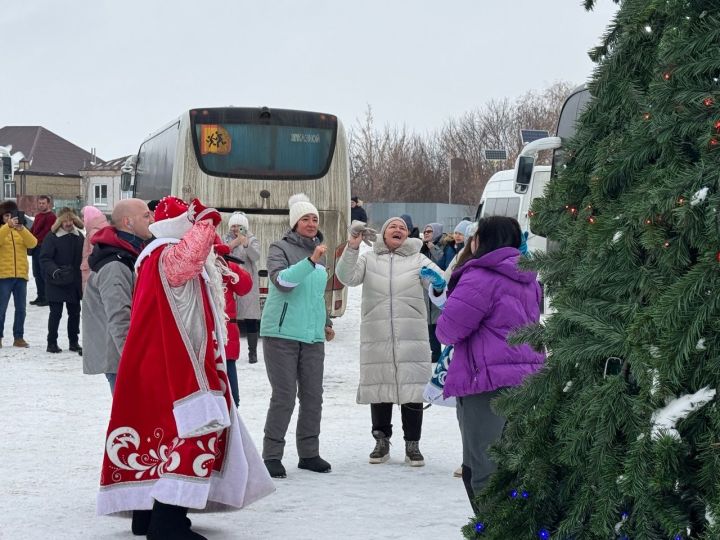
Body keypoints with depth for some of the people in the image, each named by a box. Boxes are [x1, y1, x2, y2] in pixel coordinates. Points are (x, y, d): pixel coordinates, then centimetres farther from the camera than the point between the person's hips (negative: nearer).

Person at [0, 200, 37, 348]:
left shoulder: (22, 231, 13)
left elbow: (32, 243, -5)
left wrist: (21, 229, -19)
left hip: (21, 275, 3)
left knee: (21, 309, 5)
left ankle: (18, 337, 12)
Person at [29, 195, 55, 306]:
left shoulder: (51, 217, -10)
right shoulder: (38, 216, 19)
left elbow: (47, 232, -17)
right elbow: (33, 230, 21)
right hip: (36, 247, 9)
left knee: (44, 274, -8)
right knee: (37, 274, 12)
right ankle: (40, 296, 19)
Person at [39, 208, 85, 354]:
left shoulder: (79, 236, 4)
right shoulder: (52, 237, -11)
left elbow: (85, 257, 13)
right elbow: (44, 259, -15)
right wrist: (55, 271, -31)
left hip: (75, 283, 5)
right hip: (56, 283, -5)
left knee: (75, 312, 12)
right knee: (56, 313, 0)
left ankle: (74, 342, 24)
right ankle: (52, 343, 12)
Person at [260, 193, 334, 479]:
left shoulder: (319, 252, 16)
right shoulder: (281, 248, -5)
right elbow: (282, 280, -23)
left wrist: (326, 322, 22)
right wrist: (311, 260, -30)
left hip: (313, 337, 6)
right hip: (281, 334, -6)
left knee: (313, 396, 6)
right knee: (284, 396, -8)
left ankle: (308, 453, 16)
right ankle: (272, 455, 1)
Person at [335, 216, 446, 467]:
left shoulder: (418, 259, 7)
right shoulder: (369, 259, 9)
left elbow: (439, 281, -5)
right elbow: (347, 277, -5)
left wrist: (438, 283, -29)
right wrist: (351, 249, -19)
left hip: (411, 336, -1)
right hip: (376, 336, 1)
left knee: (412, 389, 1)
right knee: (380, 388, 8)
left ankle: (412, 444, 12)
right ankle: (381, 442, 21)